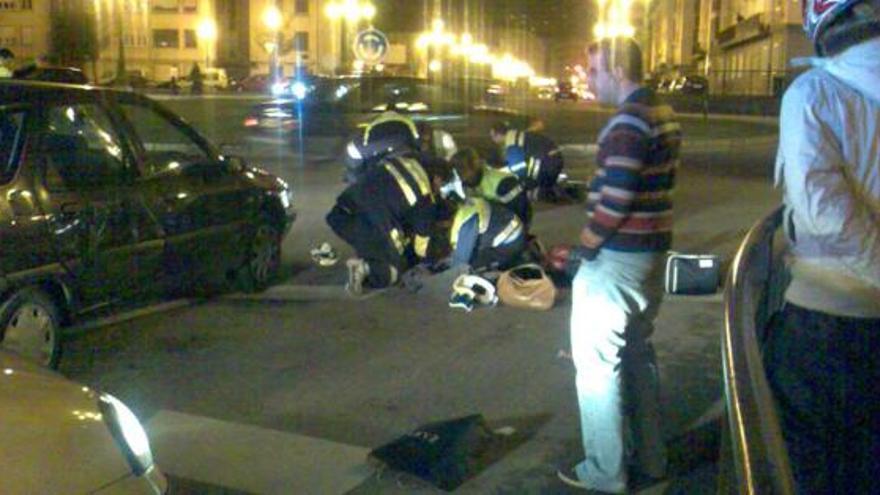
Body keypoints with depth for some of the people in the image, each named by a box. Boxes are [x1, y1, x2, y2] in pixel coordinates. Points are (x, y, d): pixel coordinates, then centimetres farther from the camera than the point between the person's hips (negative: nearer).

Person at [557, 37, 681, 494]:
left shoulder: (628, 121, -19)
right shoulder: (664, 115, 11)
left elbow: (616, 197, -25)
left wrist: (585, 247, -12)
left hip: (616, 257, -9)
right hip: (652, 252, 10)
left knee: (597, 362, 1)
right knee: (638, 354, 18)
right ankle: (648, 458, 28)